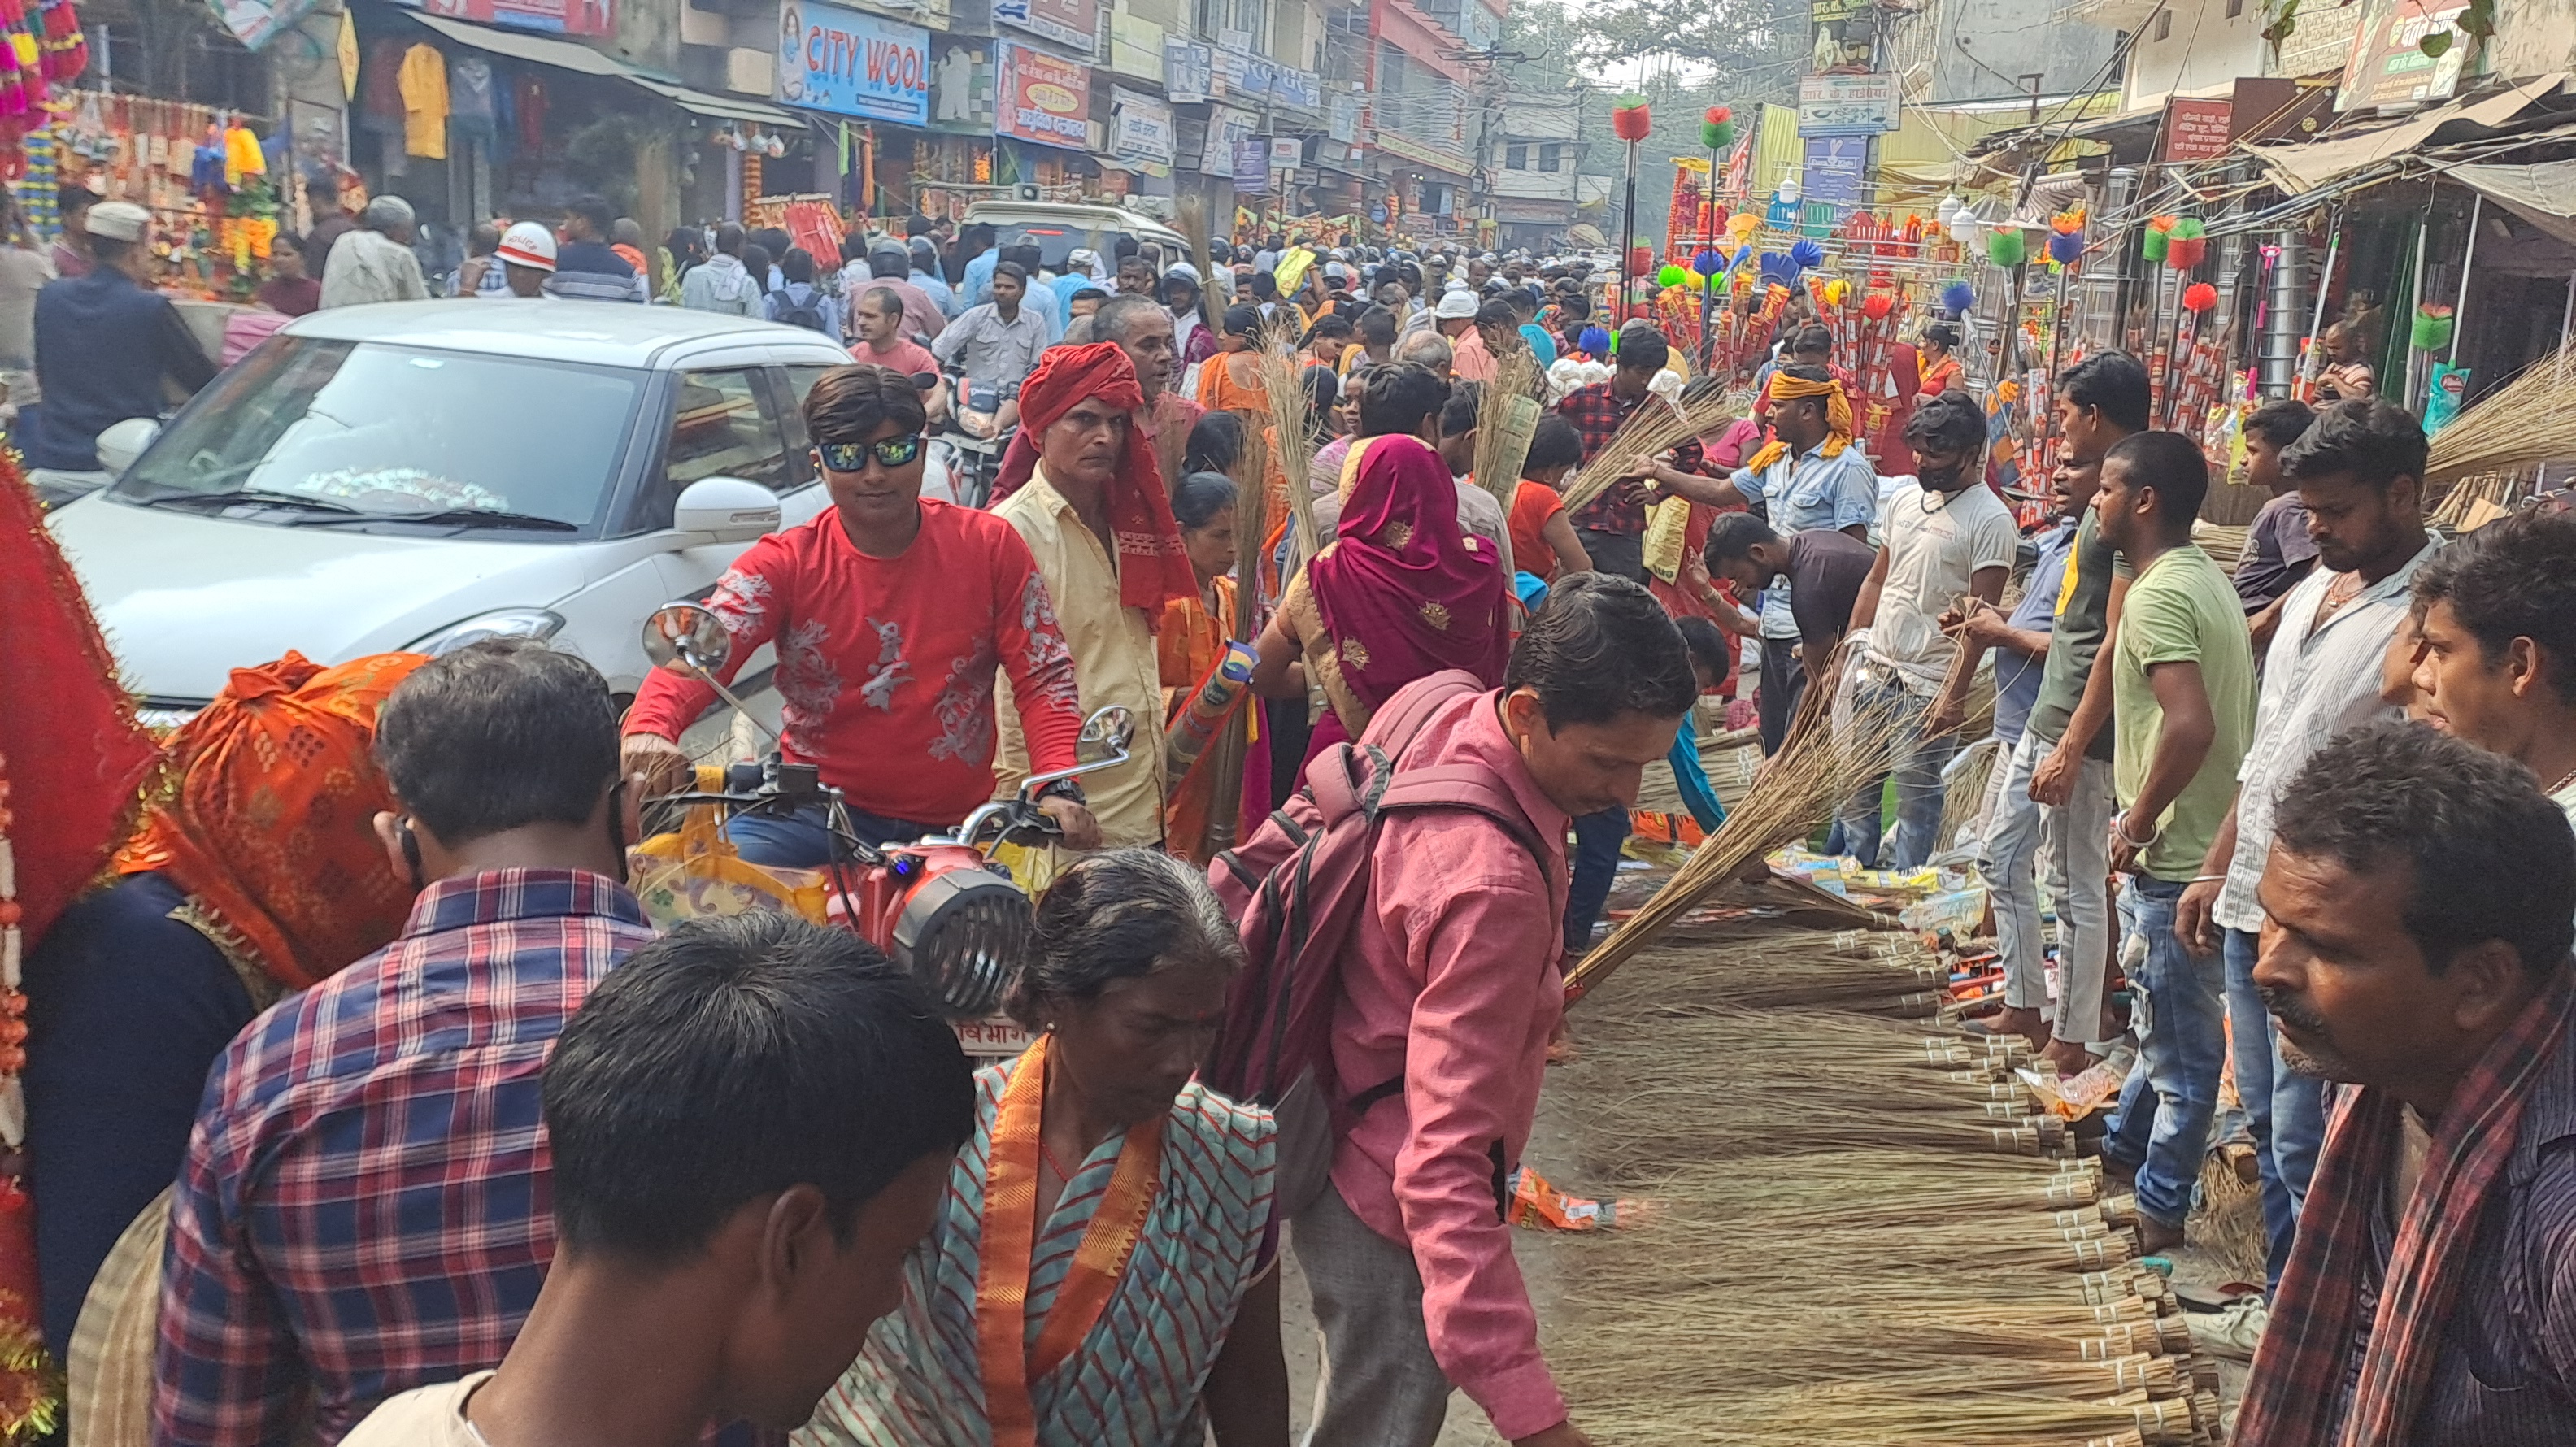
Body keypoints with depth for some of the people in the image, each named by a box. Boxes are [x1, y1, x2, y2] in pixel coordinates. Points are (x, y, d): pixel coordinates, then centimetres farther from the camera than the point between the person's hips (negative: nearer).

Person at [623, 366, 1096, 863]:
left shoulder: (989, 547, 1)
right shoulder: (783, 564, -1)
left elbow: (1043, 675, -1)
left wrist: (1061, 788, -19)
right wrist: (649, 729, -40)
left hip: (952, 828, 2)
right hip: (815, 813, -2)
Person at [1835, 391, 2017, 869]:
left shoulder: (1991, 521, -12)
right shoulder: (1904, 498, 10)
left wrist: (1955, 694, -19)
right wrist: (1849, 650, 14)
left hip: (1928, 685, -7)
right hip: (1872, 668, 7)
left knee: (1916, 798, 2)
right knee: (1855, 785, 13)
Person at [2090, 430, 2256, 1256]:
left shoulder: (2157, 596, -20)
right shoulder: (2206, 580, 12)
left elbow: (2189, 724, -32)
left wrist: (2139, 822, -19)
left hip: (2176, 857, -10)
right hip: (2210, 841, 10)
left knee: (2181, 1041, 3)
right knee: (2171, 1024, 24)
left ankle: (2161, 1210, 16)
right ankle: (2127, 1146, 41)